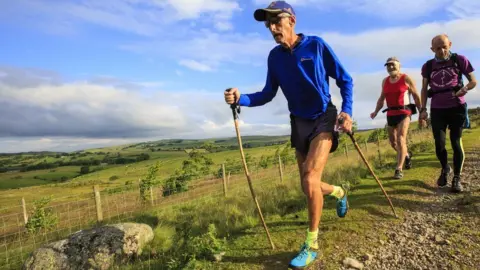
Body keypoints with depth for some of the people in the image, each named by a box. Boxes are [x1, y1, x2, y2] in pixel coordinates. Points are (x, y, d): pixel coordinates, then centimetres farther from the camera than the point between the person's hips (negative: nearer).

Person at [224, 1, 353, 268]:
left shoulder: (316, 45, -10)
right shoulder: (275, 56, -1)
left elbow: (345, 79, -3)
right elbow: (268, 94, 4)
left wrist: (347, 111, -16)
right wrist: (240, 98, -13)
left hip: (324, 119, -4)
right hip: (299, 123, 4)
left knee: (311, 178, -21)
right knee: (309, 186, 10)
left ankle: (312, 244, -3)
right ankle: (340, 191, 46)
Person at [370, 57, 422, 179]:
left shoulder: (406, 78, -2)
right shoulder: (385, 81, 11)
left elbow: (416, 96, -1)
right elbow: (381, 98, 16)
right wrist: (375, 112, 4)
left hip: (404, 113, -5)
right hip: (390, 114, 5)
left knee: (401, 140, -15)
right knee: (393, 142, 12)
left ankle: (399, 169, -12)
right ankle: (407, 155, 42)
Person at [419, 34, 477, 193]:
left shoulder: (459, 60, -1)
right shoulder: (428, 66, 5)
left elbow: (473, 81, 3)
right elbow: (424, 89, 11)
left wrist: (465, 88, -20)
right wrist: (423, 109, 4)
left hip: (457, 108, -2)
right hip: (437, 110, 2)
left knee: (456, 142, -3)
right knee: (439, 144, -2)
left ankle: (457, 178, 10)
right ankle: (445, 169, 27)